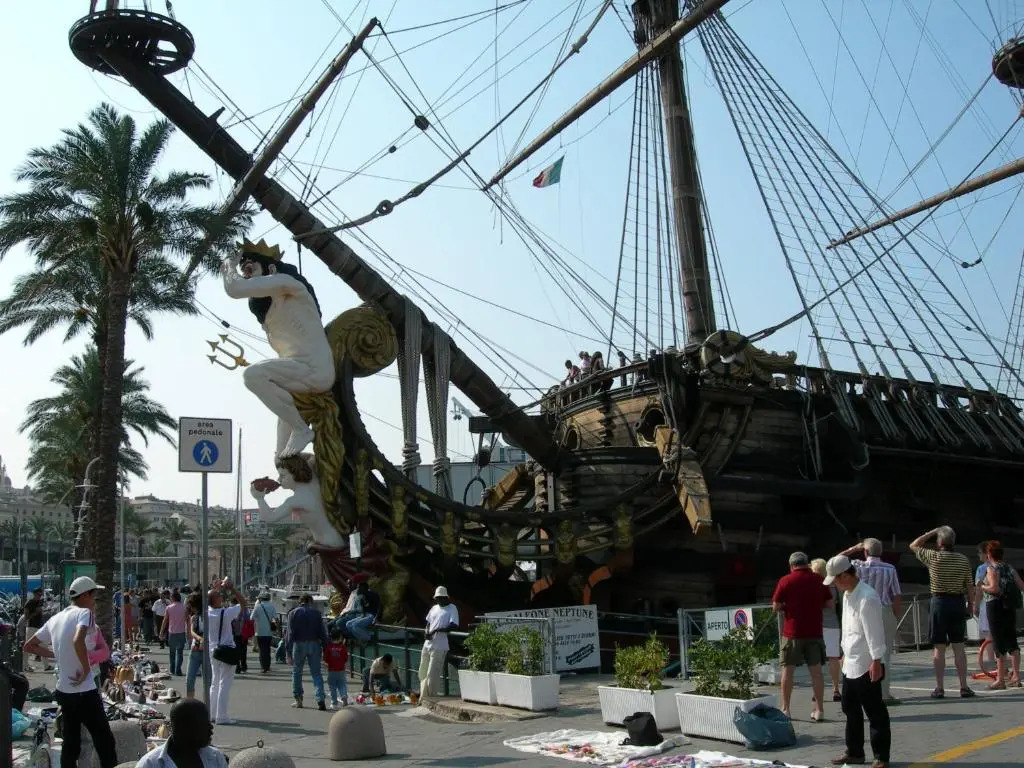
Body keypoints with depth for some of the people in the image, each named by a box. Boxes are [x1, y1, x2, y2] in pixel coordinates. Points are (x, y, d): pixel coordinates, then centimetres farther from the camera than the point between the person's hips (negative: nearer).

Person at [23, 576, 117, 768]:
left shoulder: (55, 619, 10)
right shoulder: (84, 613, -12)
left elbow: (28, 646, 19)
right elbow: (78, 641, -31)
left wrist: (55, 655, 17)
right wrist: (86, 668, -19)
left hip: (63, 691, 8)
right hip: (84, 691, -8)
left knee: (70, 744, 14)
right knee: (105, 743, -1)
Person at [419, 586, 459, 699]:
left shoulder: (452, 609, -4)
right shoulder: (434, 608, 16)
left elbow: (454, 626, -14)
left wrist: (438, 630, -22)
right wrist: (426, 633, 1)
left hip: (439, 647, -7)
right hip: (427, 644, 7)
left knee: (432, 674, -7)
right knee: (423, 672, 14)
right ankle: (424, 697, 28)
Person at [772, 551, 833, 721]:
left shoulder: (785, 581, -5)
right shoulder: (818, 581, 3)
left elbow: (776, 607, -6)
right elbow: (830, 604, 6)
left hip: (792, 632, -2)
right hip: (815, 632, 2)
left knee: (788, 669, 6)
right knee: (816, 670, 7)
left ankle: (785, 708, 10)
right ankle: (819, 709, 7)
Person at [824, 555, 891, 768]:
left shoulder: (867, 597, -20)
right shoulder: (848, 595, 9)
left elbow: (874, 632, -21)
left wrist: (876, 661, -20)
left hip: (866, 665, -10)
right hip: (850, 663, 10)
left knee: (875, 711, 2)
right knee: (850, 709, 16)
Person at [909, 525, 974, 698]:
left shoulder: (933, 557, -8)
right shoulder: (963, 559, 0)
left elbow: (913, 545, 8)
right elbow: (969, 586, 3)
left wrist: (932, 532, 8)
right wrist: (971, 604, 14)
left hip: (939, 602, -3)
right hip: (958, 602, 3)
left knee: (939, 648, 2)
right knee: (958, 647, 8)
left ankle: (939, 688, 5)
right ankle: (964, 687, 8)